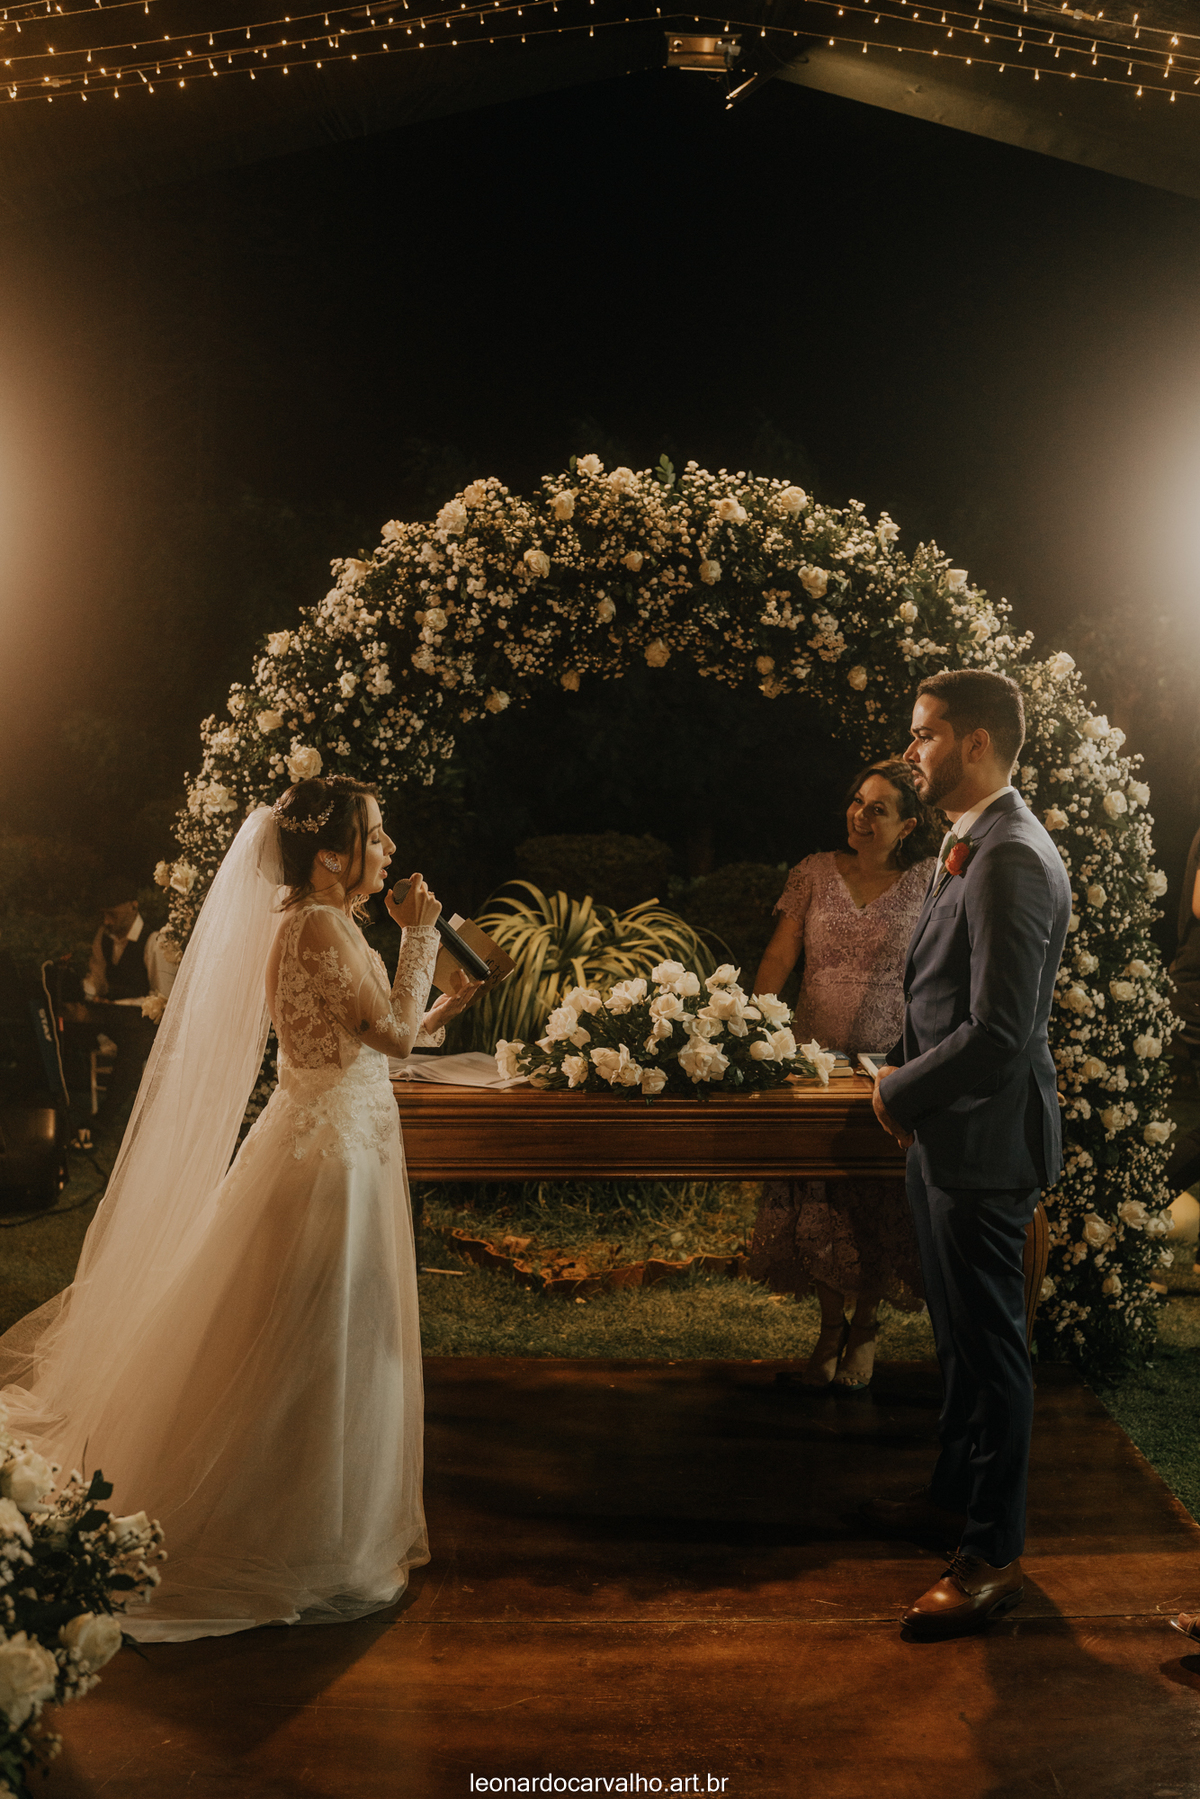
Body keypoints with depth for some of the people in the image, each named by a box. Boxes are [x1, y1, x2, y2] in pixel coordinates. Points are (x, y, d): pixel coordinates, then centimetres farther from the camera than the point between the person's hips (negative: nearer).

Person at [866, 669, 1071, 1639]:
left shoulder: (1011, 862, -23)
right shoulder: (971, 847, 10)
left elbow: (998, 1034, -27)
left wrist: (899, 1092, -14)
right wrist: (906, 1077, 5)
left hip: (987, 1141, -10)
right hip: (950, 1134, 10)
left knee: (991, 1345, 2)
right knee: (961, 1333, 22)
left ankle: (994, 1555, 16)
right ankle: (957, 1492, 40)